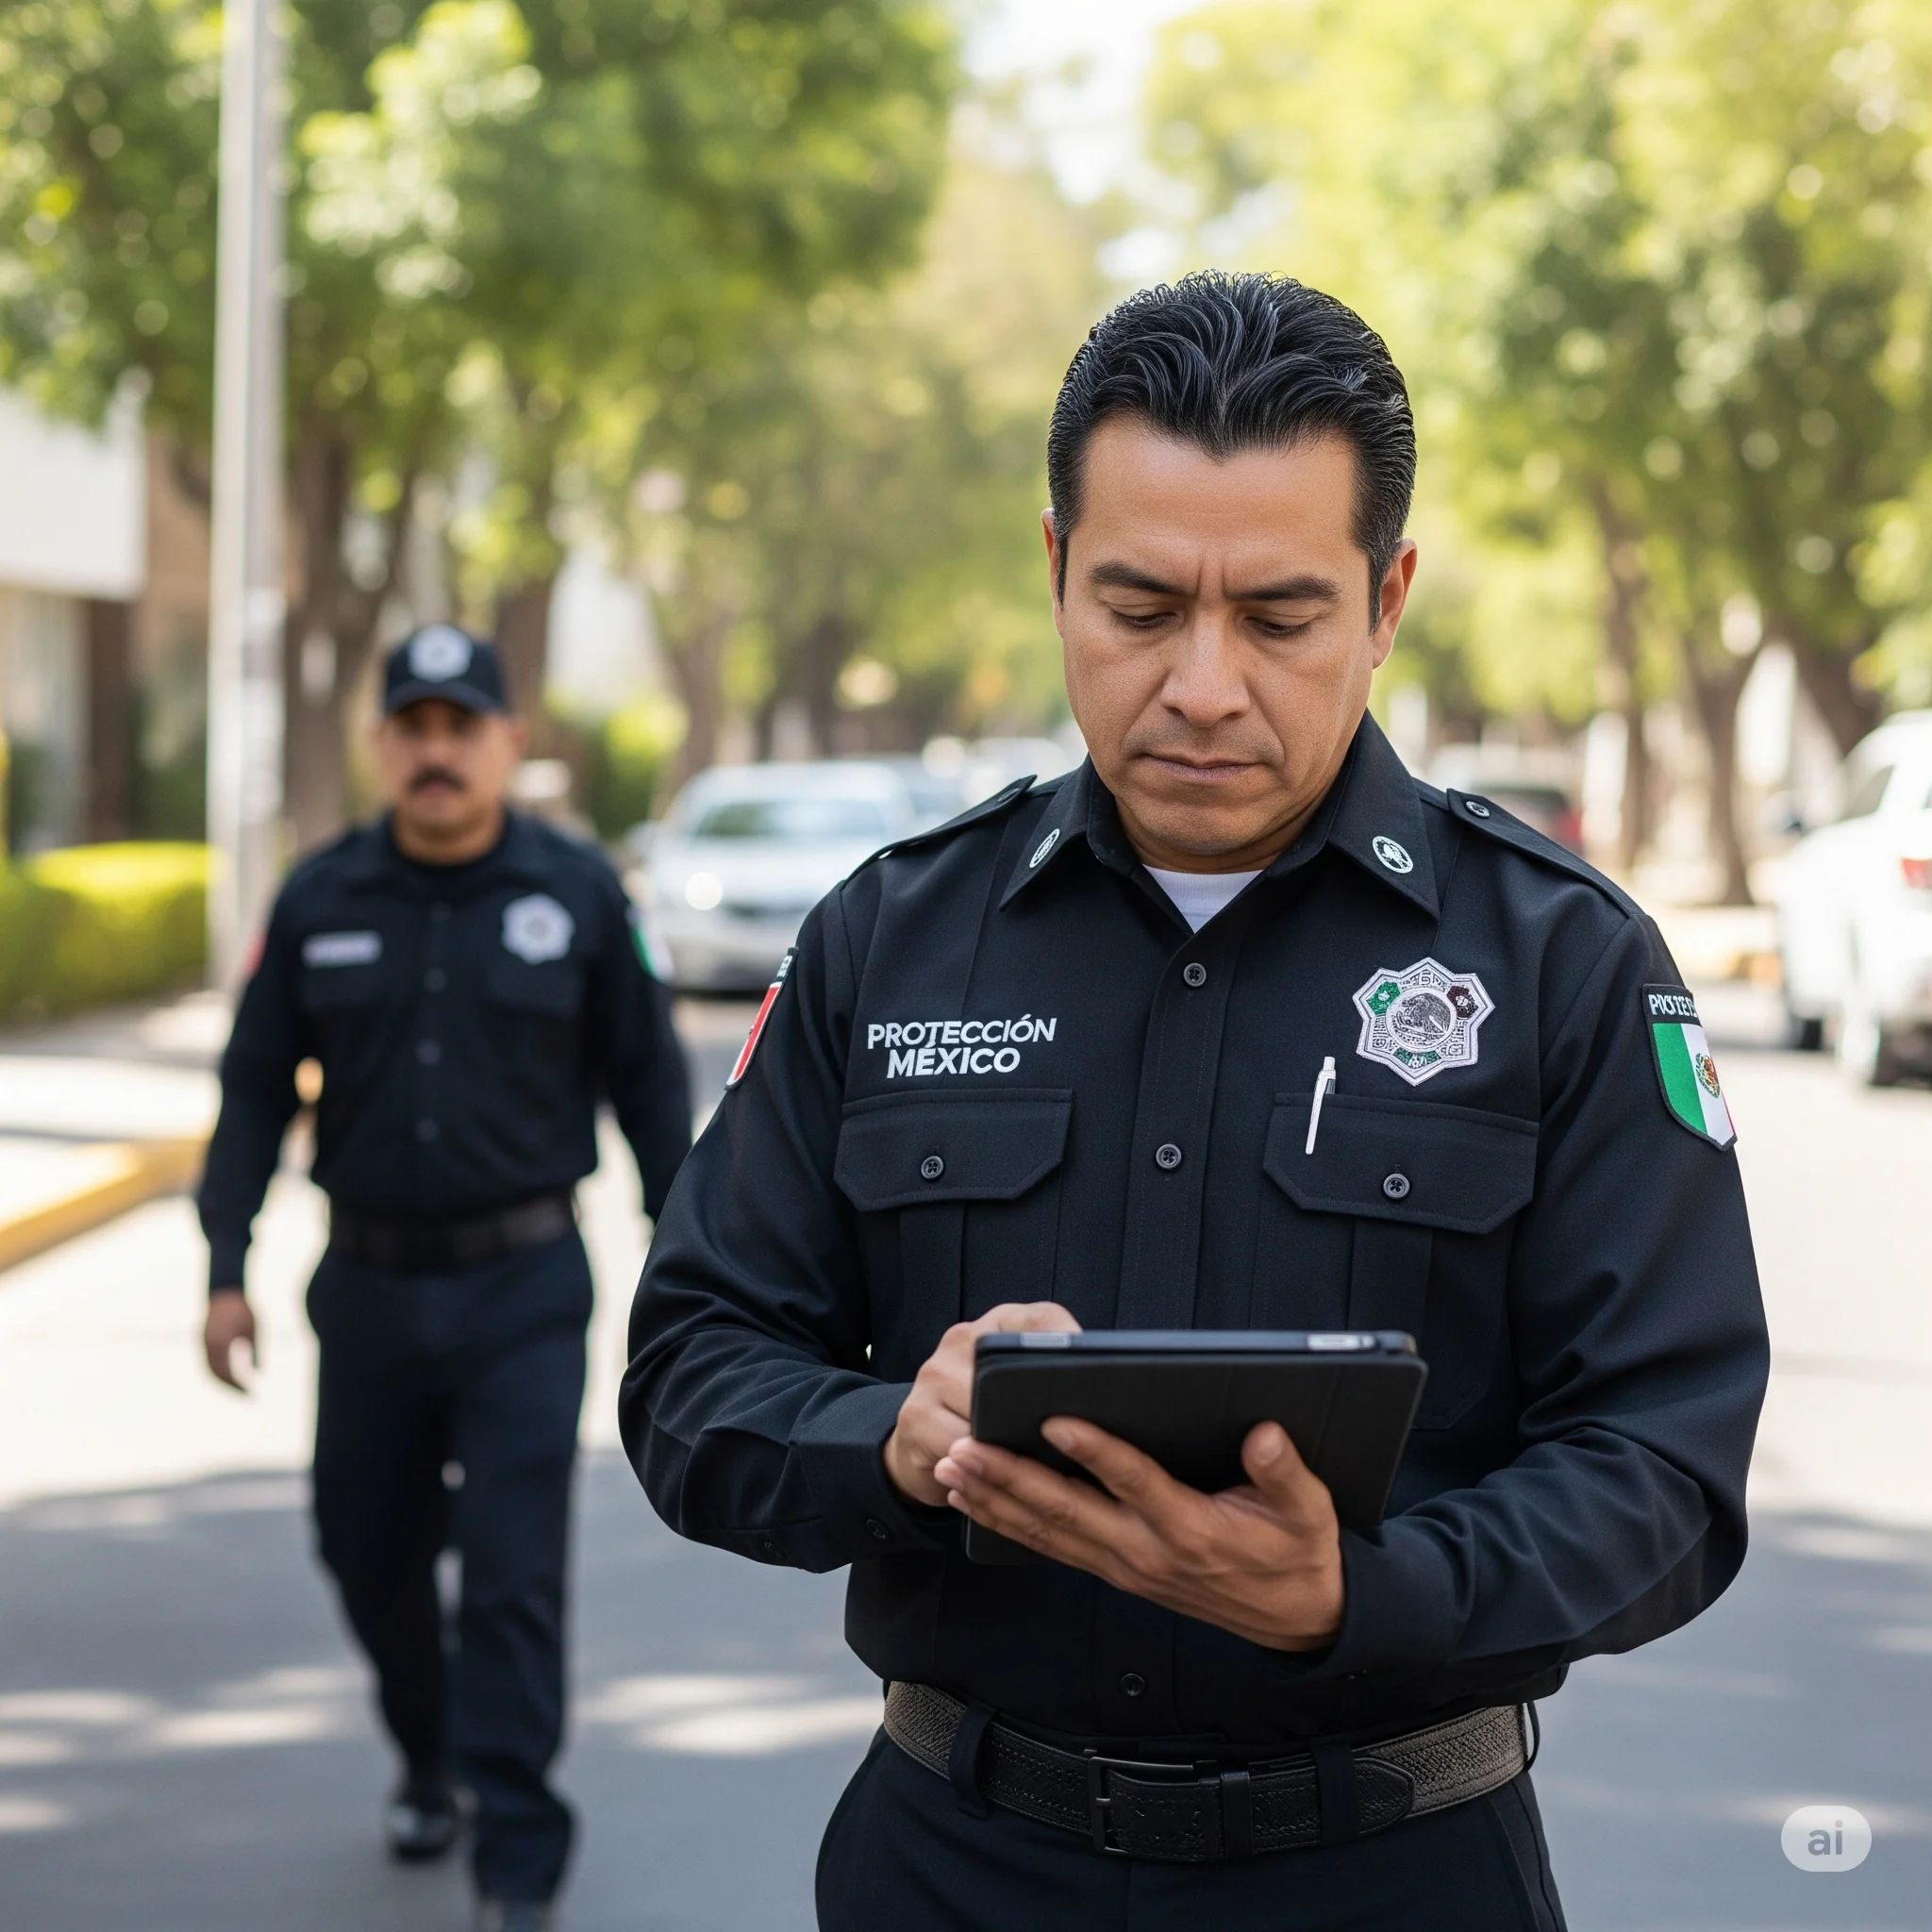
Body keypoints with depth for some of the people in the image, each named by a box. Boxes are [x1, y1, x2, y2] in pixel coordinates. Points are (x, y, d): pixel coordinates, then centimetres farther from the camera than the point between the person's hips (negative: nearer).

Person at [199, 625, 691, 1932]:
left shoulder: (576, 894, -2)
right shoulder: (319, 903, 2)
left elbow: (647, 1084, 4)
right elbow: (256, 1091, 7)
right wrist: (227, 1267, 1)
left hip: (523, 1293, -3)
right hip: (368, 1285, 3)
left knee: (514, 1575, -8)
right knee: (369, 1549, 14)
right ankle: (431, 1763, 40)